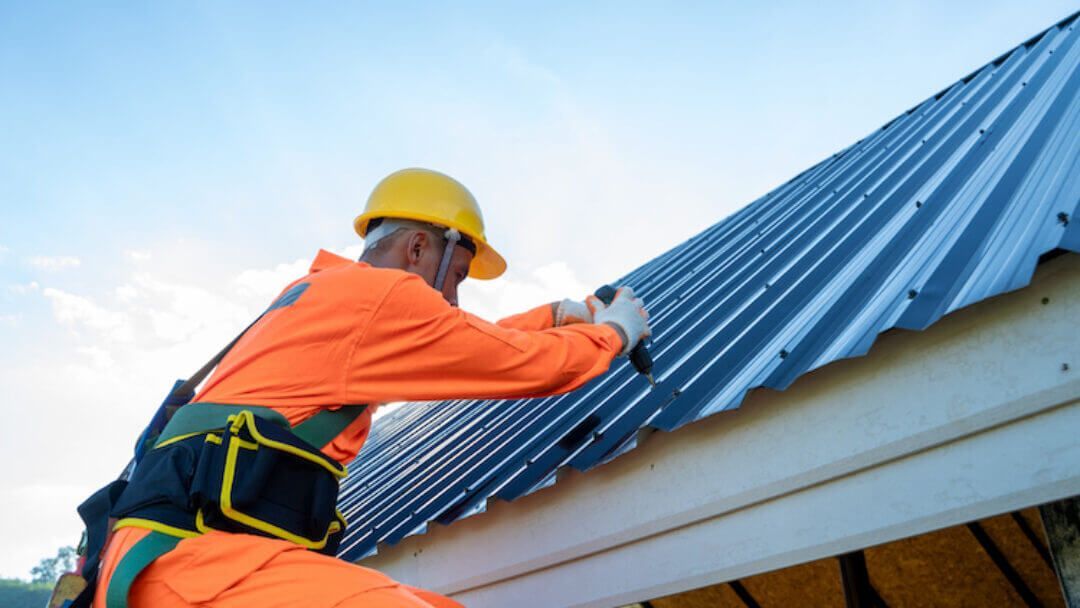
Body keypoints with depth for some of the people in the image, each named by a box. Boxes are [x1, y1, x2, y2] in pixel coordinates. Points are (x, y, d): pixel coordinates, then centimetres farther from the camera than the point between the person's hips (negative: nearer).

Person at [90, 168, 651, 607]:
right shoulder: (384, 292, -7)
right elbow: (529, 366, 0)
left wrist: (552, 315, 40)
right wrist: (613, 332, 18)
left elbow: (462, 350, 34)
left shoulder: (324, 291, 22)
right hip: (194, 555, -10)